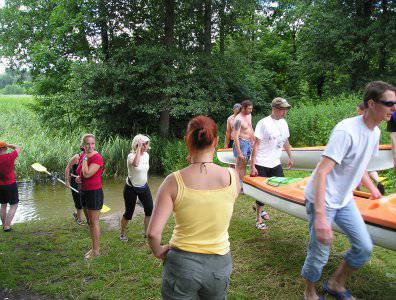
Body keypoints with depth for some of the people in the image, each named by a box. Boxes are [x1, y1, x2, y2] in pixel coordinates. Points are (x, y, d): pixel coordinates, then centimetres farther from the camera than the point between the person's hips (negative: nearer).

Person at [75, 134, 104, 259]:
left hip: (94, 192, -9)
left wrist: (85, 158, -20)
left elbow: (87, 174, -28)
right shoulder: (82, 156, 7)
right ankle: (94, 248, 28)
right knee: (90, 222, 16)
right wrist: (78, 178, 1)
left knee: (94, 222, -1)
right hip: (84, 192, 9)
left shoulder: (97, 158, -17)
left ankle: (96, 250, 11)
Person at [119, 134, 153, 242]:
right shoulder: (131, 156, -21)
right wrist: (139, 149, -40)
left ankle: (147, 233, 19)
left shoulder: (146, 155, 0)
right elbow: (135, 164, -46)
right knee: (129, 212, 4)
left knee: (150, 209, 1)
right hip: (131, 188, -6)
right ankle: (122, 233, 28)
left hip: (144, 187, 6)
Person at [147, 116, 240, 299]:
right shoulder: (232, 177, -12)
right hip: (220, 264, 2)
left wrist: (157, 251, -1)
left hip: (182, 263, -2)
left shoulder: (174, 182, -18)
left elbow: (153, 233, -22)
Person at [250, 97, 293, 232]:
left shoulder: (283, 123, 7)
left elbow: (286, 142, 21)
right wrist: (252, 166, -18)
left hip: (275, 163, 7)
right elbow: (256, 145, -15)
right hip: (261, 164, -7)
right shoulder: (264, 123, -13)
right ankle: (259, 219, 16)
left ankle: (258, 207, 29)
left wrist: (290, 157, 23)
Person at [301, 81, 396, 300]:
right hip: (322, 200, -8)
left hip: (345, 200, 9)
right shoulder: (346, 131, -26)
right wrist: (320, 217, -37)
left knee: (364, 248, 11)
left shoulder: (375, 132, 3)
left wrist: (371, 187, 25)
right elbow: (321, 173, -32)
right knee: (319, 256, 1)